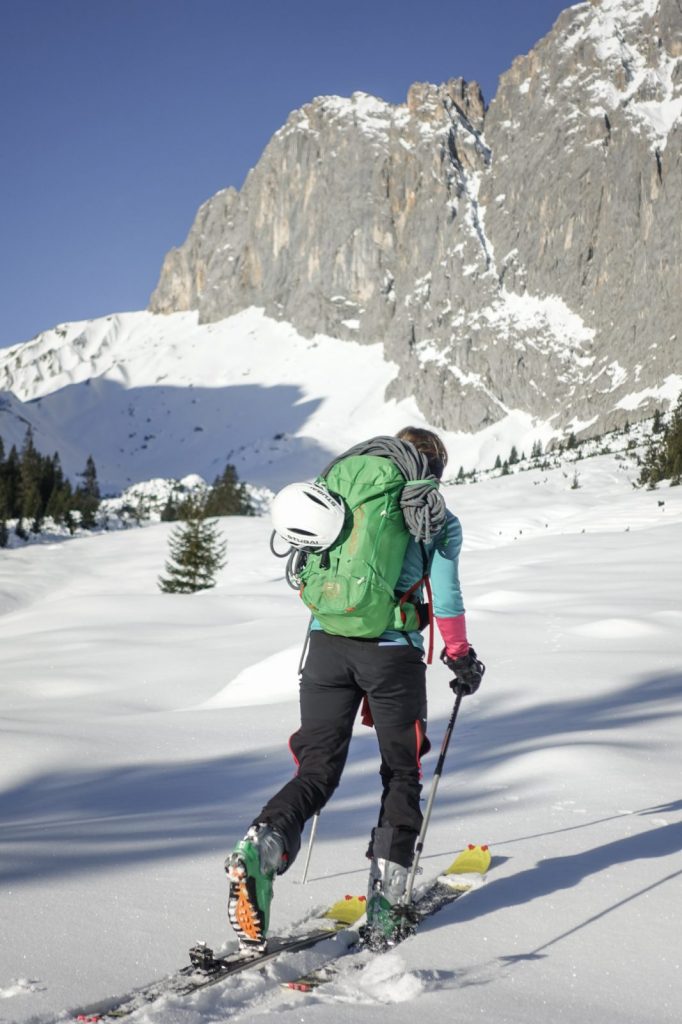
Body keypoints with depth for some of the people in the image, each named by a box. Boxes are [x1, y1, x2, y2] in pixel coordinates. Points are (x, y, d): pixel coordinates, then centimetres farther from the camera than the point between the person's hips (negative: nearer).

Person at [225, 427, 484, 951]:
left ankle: (261, 846, -23)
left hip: (327, 642, 3)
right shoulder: (438, 517, 5)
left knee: (317, 771, 6)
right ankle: (384, 910, 9)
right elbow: (445, 598, -1)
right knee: (402, 775, 13)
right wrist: (461, 656, 13)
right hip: (393, 651, -3)